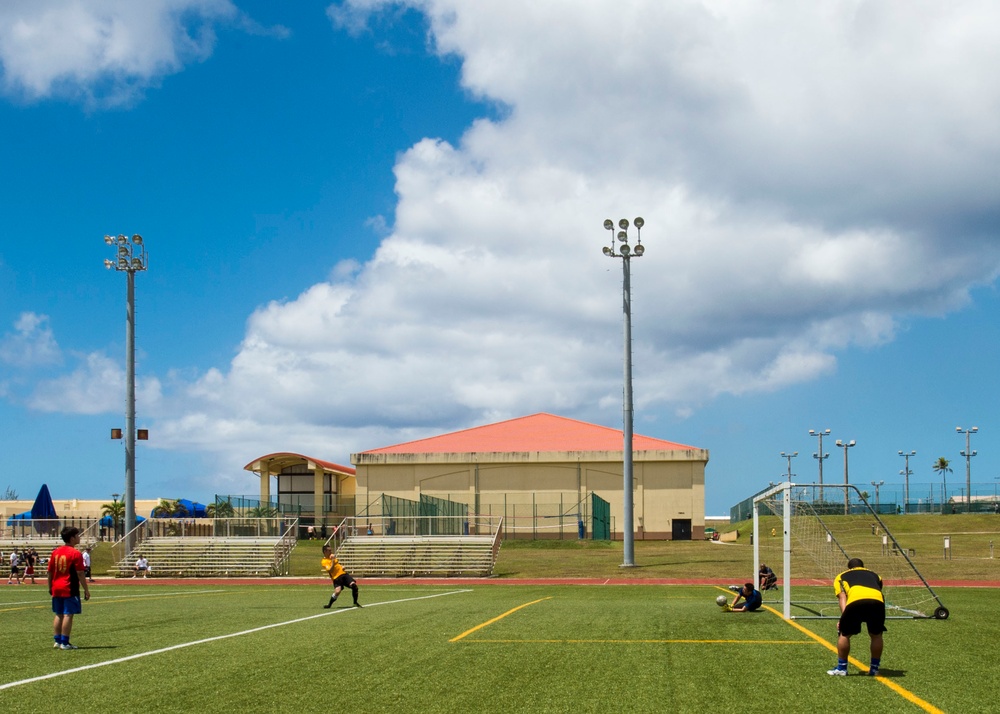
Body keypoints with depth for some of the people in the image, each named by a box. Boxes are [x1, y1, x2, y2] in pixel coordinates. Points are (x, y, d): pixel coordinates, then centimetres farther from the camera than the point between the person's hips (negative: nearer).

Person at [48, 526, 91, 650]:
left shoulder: (56, 552, 8)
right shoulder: (76, 553, -11)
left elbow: (50, 572, 11)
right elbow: (80, 574, -13)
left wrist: (50, 587, 21)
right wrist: (86, 590, -8)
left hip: (57, 589, 7)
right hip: (70, 589, -7)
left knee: (59, 615, 13)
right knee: (68, 615, -3)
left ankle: (57, 641, 15)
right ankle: (64, 643, -3)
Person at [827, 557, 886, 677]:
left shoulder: (841, 576, 33)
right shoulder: (874, 575, 41)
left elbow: (842, 596, 17)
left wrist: (844, 617, 5)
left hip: (855, 601, -2)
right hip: (877, 601, 2)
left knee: (844, 634, 19)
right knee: (876, 635, 24)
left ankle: (842, 668, 22)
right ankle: (874, 668, 29)